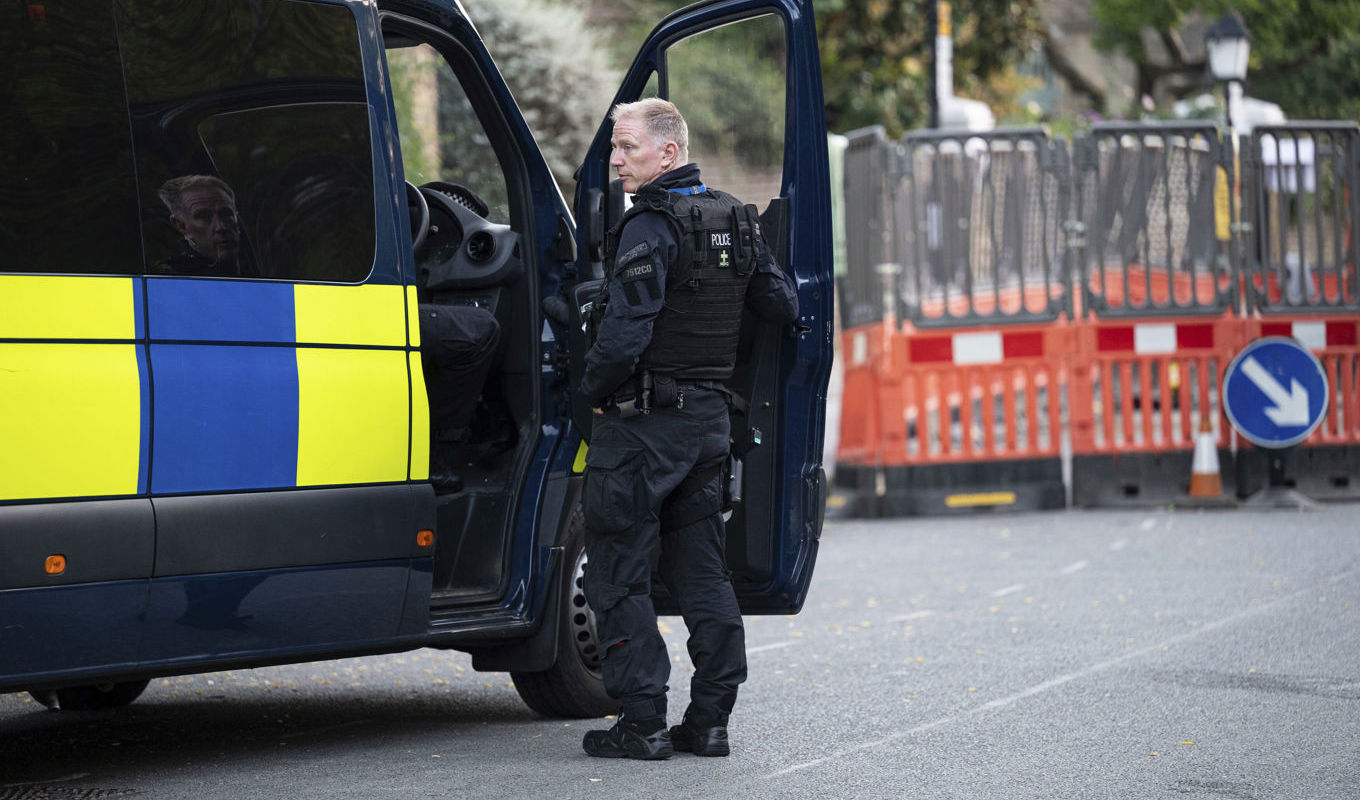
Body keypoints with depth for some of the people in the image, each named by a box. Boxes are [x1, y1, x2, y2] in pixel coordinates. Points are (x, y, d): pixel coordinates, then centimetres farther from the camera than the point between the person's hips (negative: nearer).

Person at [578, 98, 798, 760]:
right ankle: (709, 719, 13)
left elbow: (625, 334, -23)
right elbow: (784, 305, 15)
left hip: (642, 420, -8)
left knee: (618, 574, 0)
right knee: (701, 570, 12)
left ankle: (642, 722, -2)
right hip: (709, 418, 8)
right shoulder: (735, 220, 9)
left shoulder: (650, 228, -16)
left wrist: (592, 389, -7)